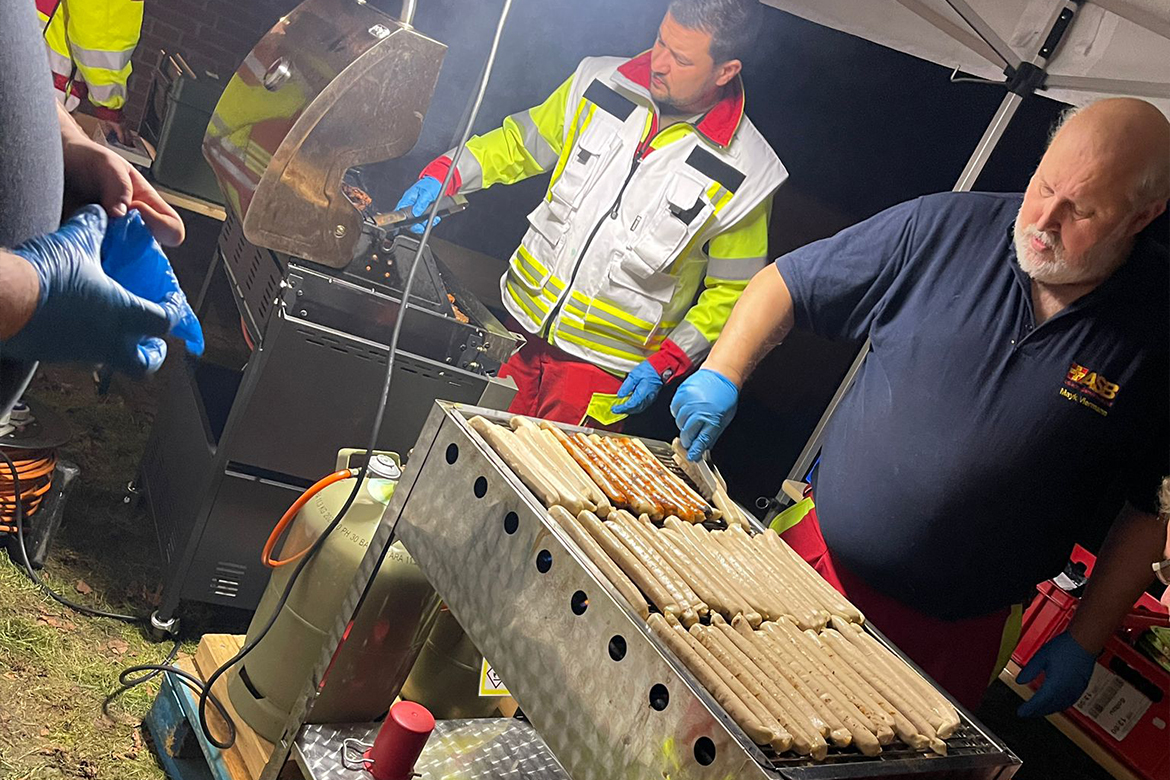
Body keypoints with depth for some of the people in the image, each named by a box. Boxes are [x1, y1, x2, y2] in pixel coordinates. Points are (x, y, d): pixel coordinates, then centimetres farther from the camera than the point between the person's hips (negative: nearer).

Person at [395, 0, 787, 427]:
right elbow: (520, 143, 9)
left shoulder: (746, 173, -13)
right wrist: (445, 174, -6)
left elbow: (732, 290, -5)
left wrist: (666, 363, -13)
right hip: (522, 322, 4)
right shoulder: (601, 83, -4)